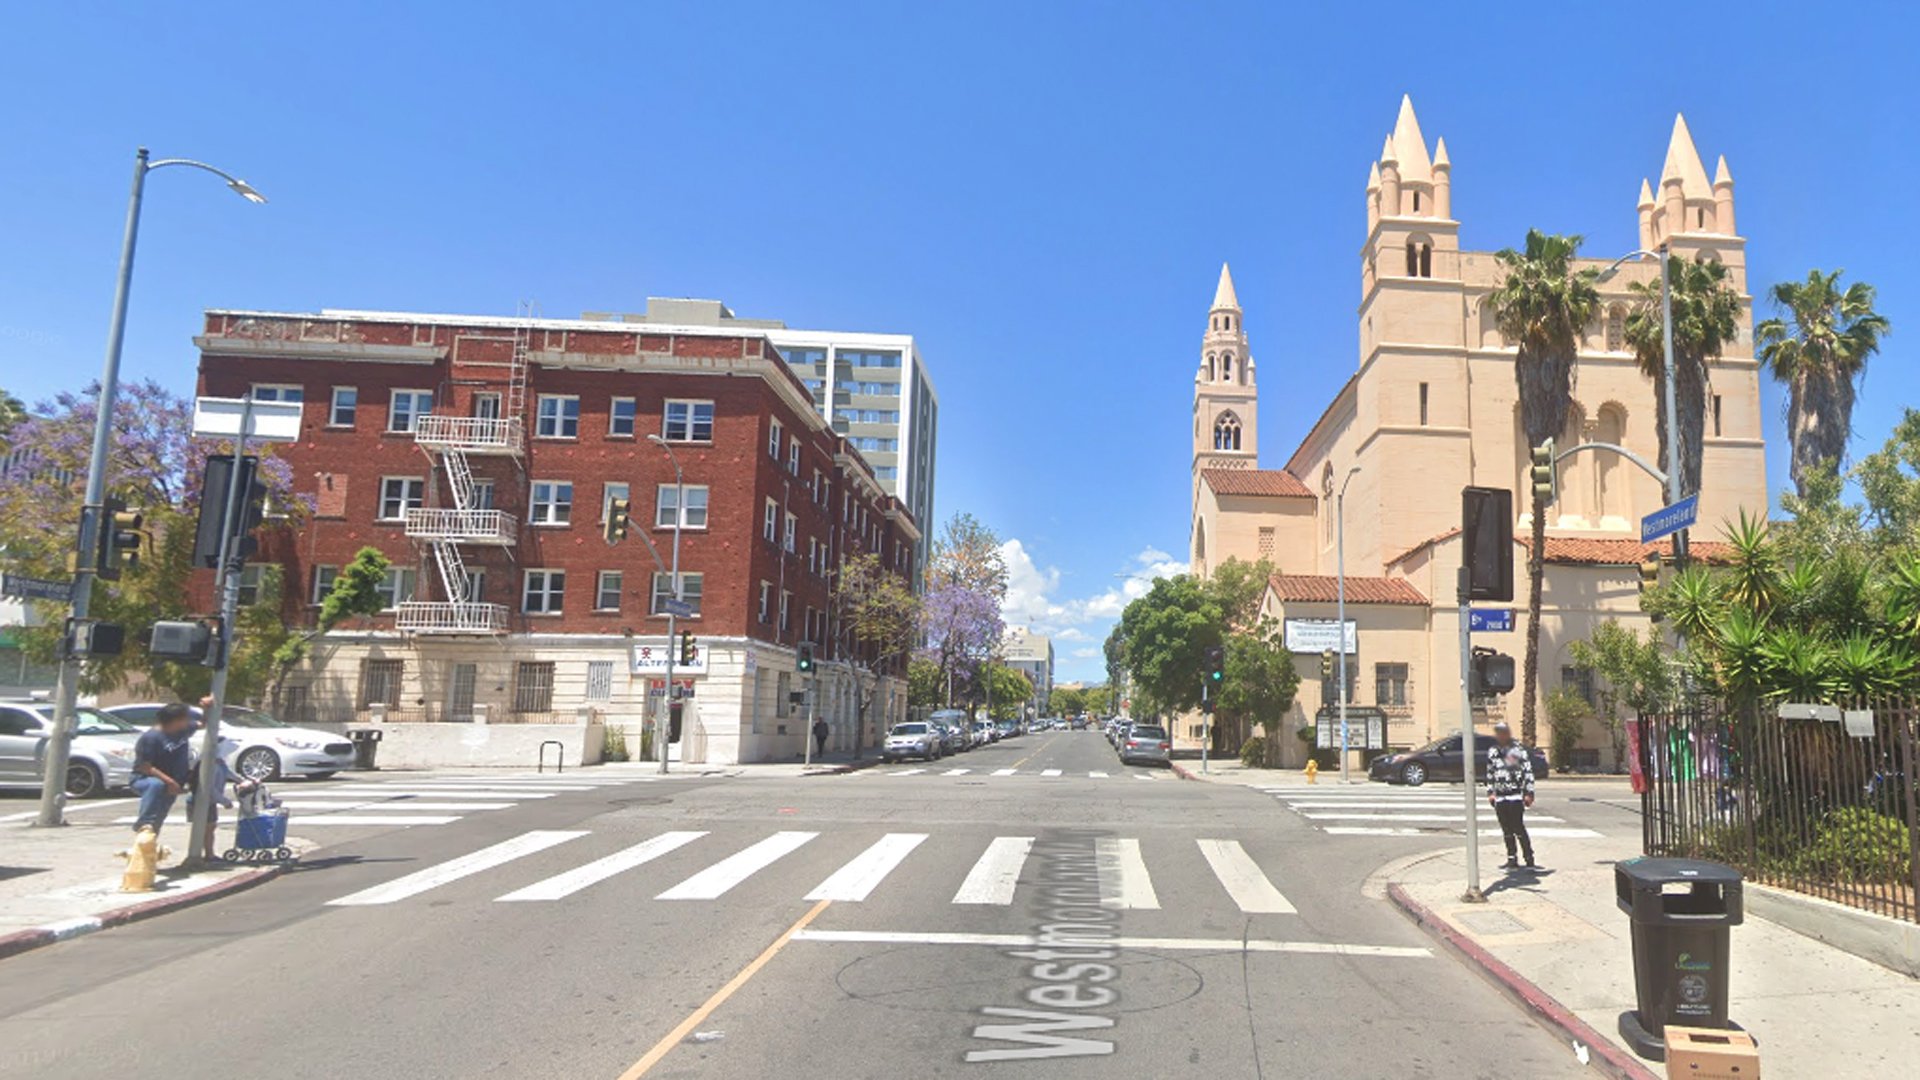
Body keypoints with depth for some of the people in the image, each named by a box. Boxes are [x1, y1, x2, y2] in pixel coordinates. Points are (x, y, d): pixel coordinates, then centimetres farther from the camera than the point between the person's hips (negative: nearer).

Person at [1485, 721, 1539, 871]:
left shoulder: (1518, 750, -2)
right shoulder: (1492, 751, 13)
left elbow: (1528, 771, -3)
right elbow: (1490, 773, 20)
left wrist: (1529, 793, -7)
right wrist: (1490, 792, 14)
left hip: (1516, 795, -5)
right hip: (1500, 797, 5)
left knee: (1518, 828, -9)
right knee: (1507, 831, 8)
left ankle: (1529, 860, -1)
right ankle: (1512, 860, 16)